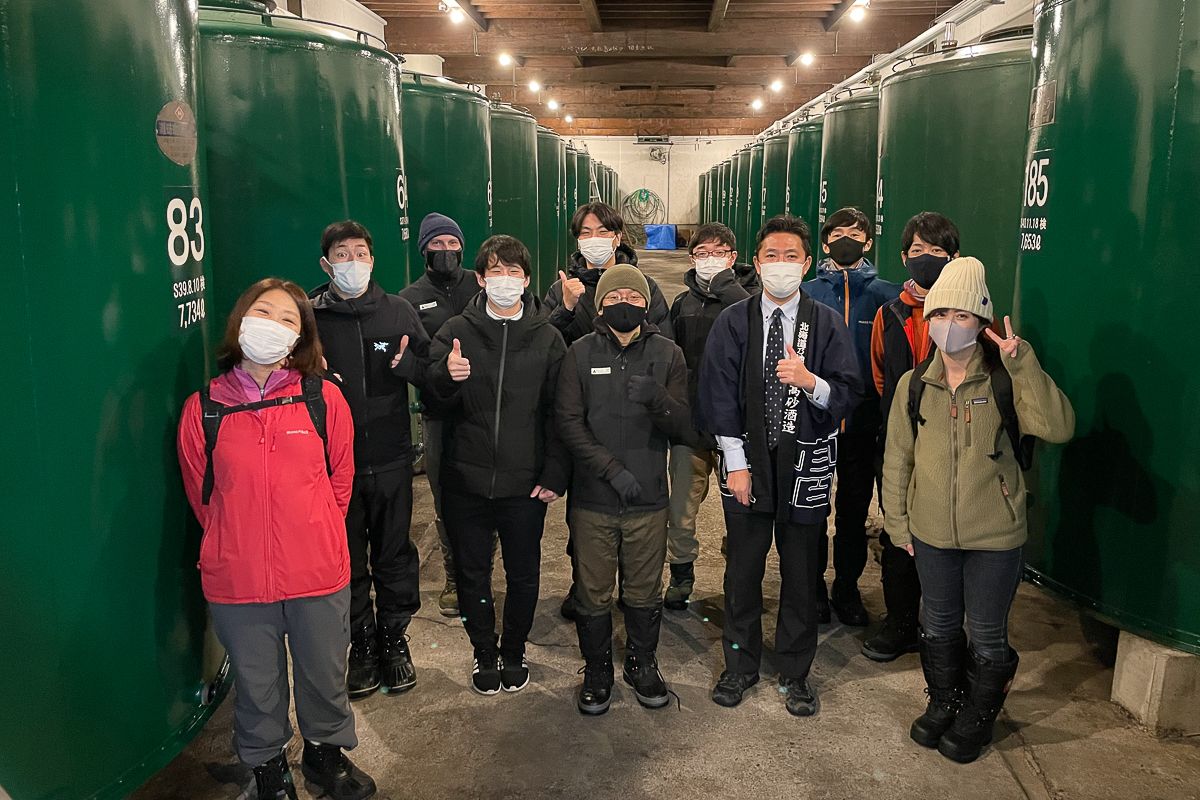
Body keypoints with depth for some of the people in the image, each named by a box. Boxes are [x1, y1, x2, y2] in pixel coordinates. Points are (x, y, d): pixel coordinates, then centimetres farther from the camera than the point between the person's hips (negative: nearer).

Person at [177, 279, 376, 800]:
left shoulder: (324, 399, -6)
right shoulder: (202, 410, -5)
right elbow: (201, 494, 7)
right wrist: (239, 543, 11)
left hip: (318, 575, 0)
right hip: (237, 580, 0)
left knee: (325, 676, 17)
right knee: (257, 684, 17)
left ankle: (326, 752, 44)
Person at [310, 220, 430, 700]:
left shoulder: (399, 312, 3)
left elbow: (432, 371, 5)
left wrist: (408, 364, -16)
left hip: (391, 460, 1)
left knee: (394, 554, 11)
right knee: (347, 558, 10)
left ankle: (394, 637, 28)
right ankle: (362, 643, 27)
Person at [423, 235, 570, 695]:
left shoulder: (547, 338, 1)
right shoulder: (456, 332, 1)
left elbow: (559, 412, -1)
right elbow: (435, 403, -1)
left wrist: (555, 473, -7)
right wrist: (445, 377, -23)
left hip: (525, 484, 0)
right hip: (466, 480, 1)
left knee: (523, 576, 12)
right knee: (472, 575, 12)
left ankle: (514, 651, 34)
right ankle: (485, 653, 33)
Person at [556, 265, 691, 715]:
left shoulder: (668, 354, 3)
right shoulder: (581, 353, 1)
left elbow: (685, 428, -2)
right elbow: (568, 422, -7)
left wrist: (658, 399, -23)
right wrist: (612, 470, -16)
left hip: (648, 499, 1)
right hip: (592, 500, -1)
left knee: (645, 592, 12)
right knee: (593, 594, 9)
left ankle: (642, 664, 35)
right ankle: (597, 671, 29)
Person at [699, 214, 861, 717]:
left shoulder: (827, 323, -1)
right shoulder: (733, 322, 0)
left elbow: (848, 394, -5)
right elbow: (719, 396, -3)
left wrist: (810, 382, -26)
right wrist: (736, 463, -8)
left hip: (806, 463, 0)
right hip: (748, 460, 0)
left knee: (801, 572, 10)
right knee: (743, 568, 11)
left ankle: (796, 673, 28)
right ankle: (740, 665, 30)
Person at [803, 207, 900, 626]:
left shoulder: (884, 294, 2)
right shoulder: (807, 294, 1)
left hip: (862, 421, 1)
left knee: (855, 510, 12)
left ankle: (847, 588, 27)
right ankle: (814, 588, 25)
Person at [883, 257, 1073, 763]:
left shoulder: (1005, 382, -12)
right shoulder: (914, 385, -2)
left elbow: (1059, 428, -27)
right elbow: (897, 459, 5)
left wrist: (1023, 362, -31)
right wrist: (898, 523, 6)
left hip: (995, 535, -3)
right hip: (931, 532, 3)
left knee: (986, 636, 12)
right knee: (938, 625, 20)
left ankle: (978, 717, 36)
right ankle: (943, 702, 43)